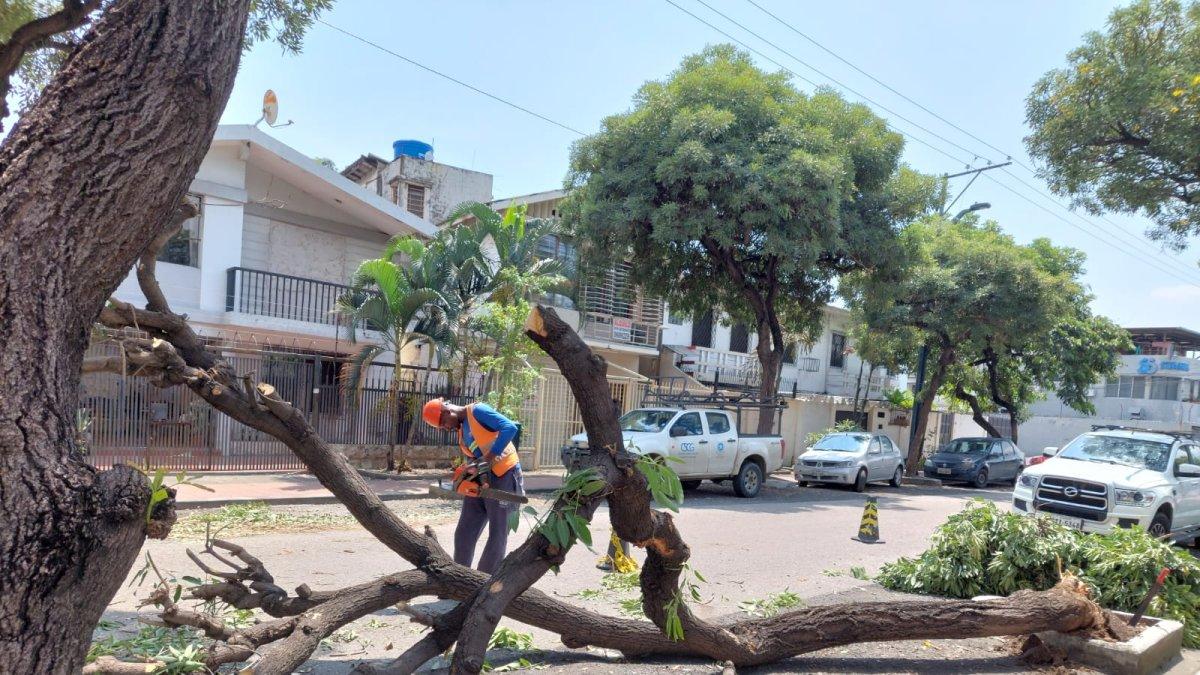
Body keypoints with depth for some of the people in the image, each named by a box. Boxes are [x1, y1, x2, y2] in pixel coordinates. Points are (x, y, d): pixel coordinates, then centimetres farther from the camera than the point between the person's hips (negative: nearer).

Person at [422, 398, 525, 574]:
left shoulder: (477, 410, -11)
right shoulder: (462, 430, 15)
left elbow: (511, 428, -23)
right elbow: (472, 456, 16)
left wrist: (490, 456, -28)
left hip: (503, 476, -9)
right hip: (480, 480, 9)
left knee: (497, 535, 2)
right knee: (464, 533, 9)